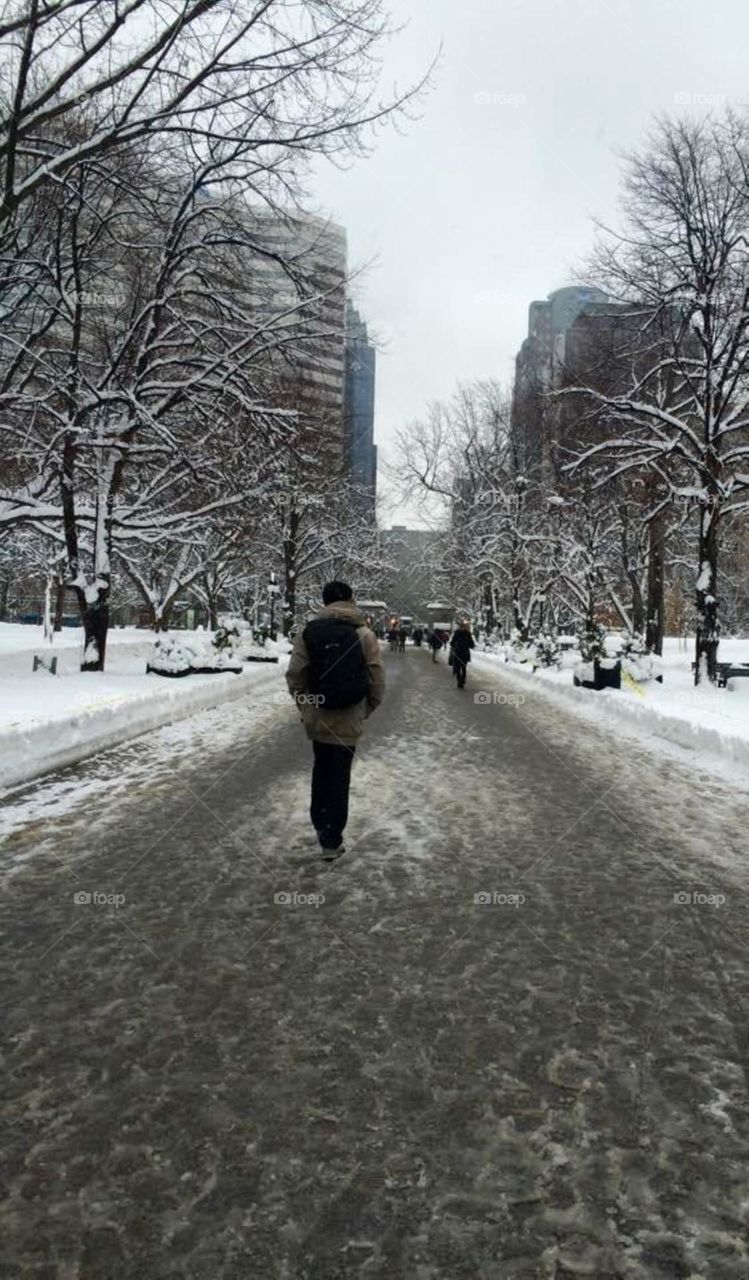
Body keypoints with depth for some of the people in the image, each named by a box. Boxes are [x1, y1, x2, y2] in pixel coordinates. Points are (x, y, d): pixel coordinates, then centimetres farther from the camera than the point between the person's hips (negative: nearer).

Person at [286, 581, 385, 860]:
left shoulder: (308, 632, -4)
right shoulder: (364, 635, -7)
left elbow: (295, 676, -3)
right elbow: (377, 681, -6)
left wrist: (306, 705, 12)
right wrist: (366, 709, 10)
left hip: (316, 718, 2)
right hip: (348, 719, -2)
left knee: (321, 769, 24)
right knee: (339, 777, 7)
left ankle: (320, 823, 34)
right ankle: (331, 841, 11)